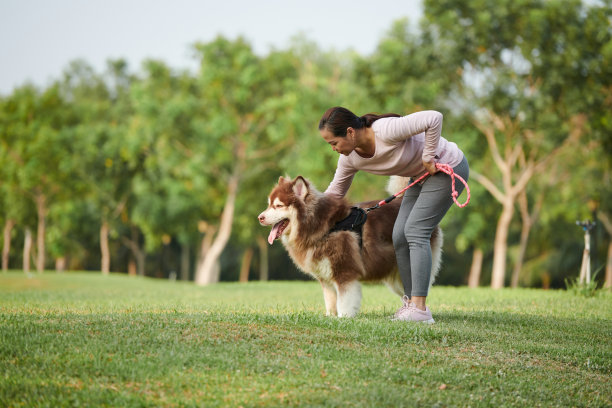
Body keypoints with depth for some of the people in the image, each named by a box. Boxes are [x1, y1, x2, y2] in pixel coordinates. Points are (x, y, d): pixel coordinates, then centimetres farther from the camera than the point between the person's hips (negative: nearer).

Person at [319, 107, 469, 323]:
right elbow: (335, 192, 6)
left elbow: (434, 118, -35)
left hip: (448, 167, -8)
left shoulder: (386, 131, -34)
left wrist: (428, 157, -27)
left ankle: (419, 308, -19)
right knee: (400, 236, -1)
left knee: (415, 231, -17)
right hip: (422, 175, 8)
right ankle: (411, 301, 9)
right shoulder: (349, 158, -8)